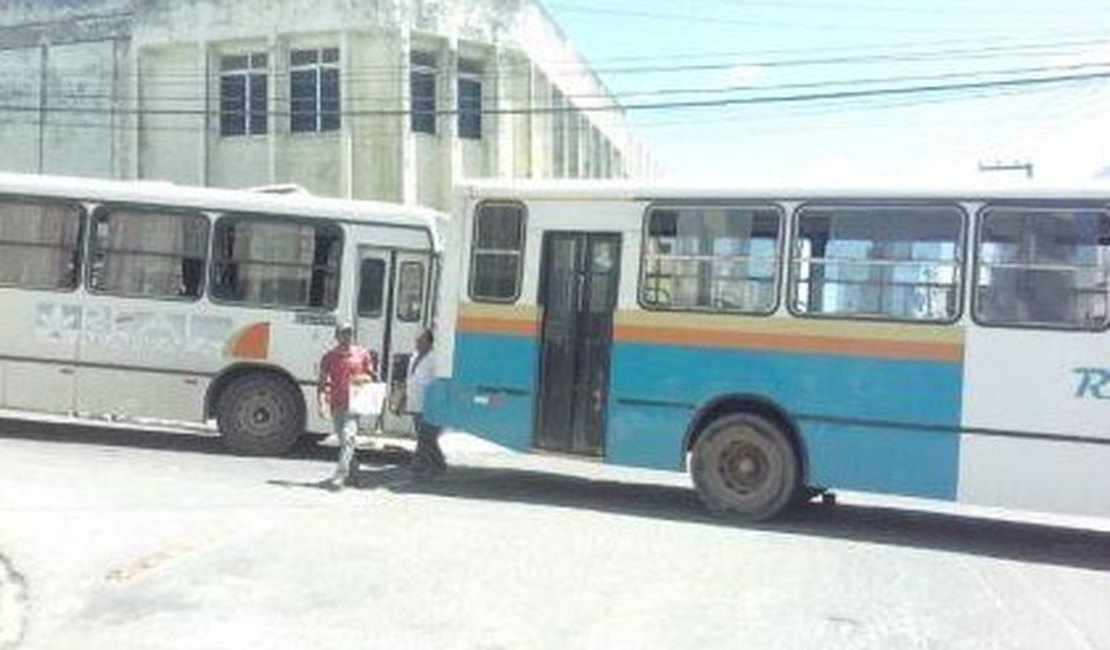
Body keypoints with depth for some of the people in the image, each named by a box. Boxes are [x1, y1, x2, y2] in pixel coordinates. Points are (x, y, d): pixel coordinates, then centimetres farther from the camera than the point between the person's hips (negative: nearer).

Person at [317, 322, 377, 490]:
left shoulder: (362, 354, 5)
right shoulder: (329, 357, 7)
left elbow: (372, 376, 14)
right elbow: (322, 382, 4)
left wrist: (364, 378, -9)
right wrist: (321, 402, -10)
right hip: (336, 404, 3)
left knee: (348, 437, -17)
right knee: (344, 440, 13)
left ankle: (340, 476, -21)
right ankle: (351, 472, 29)